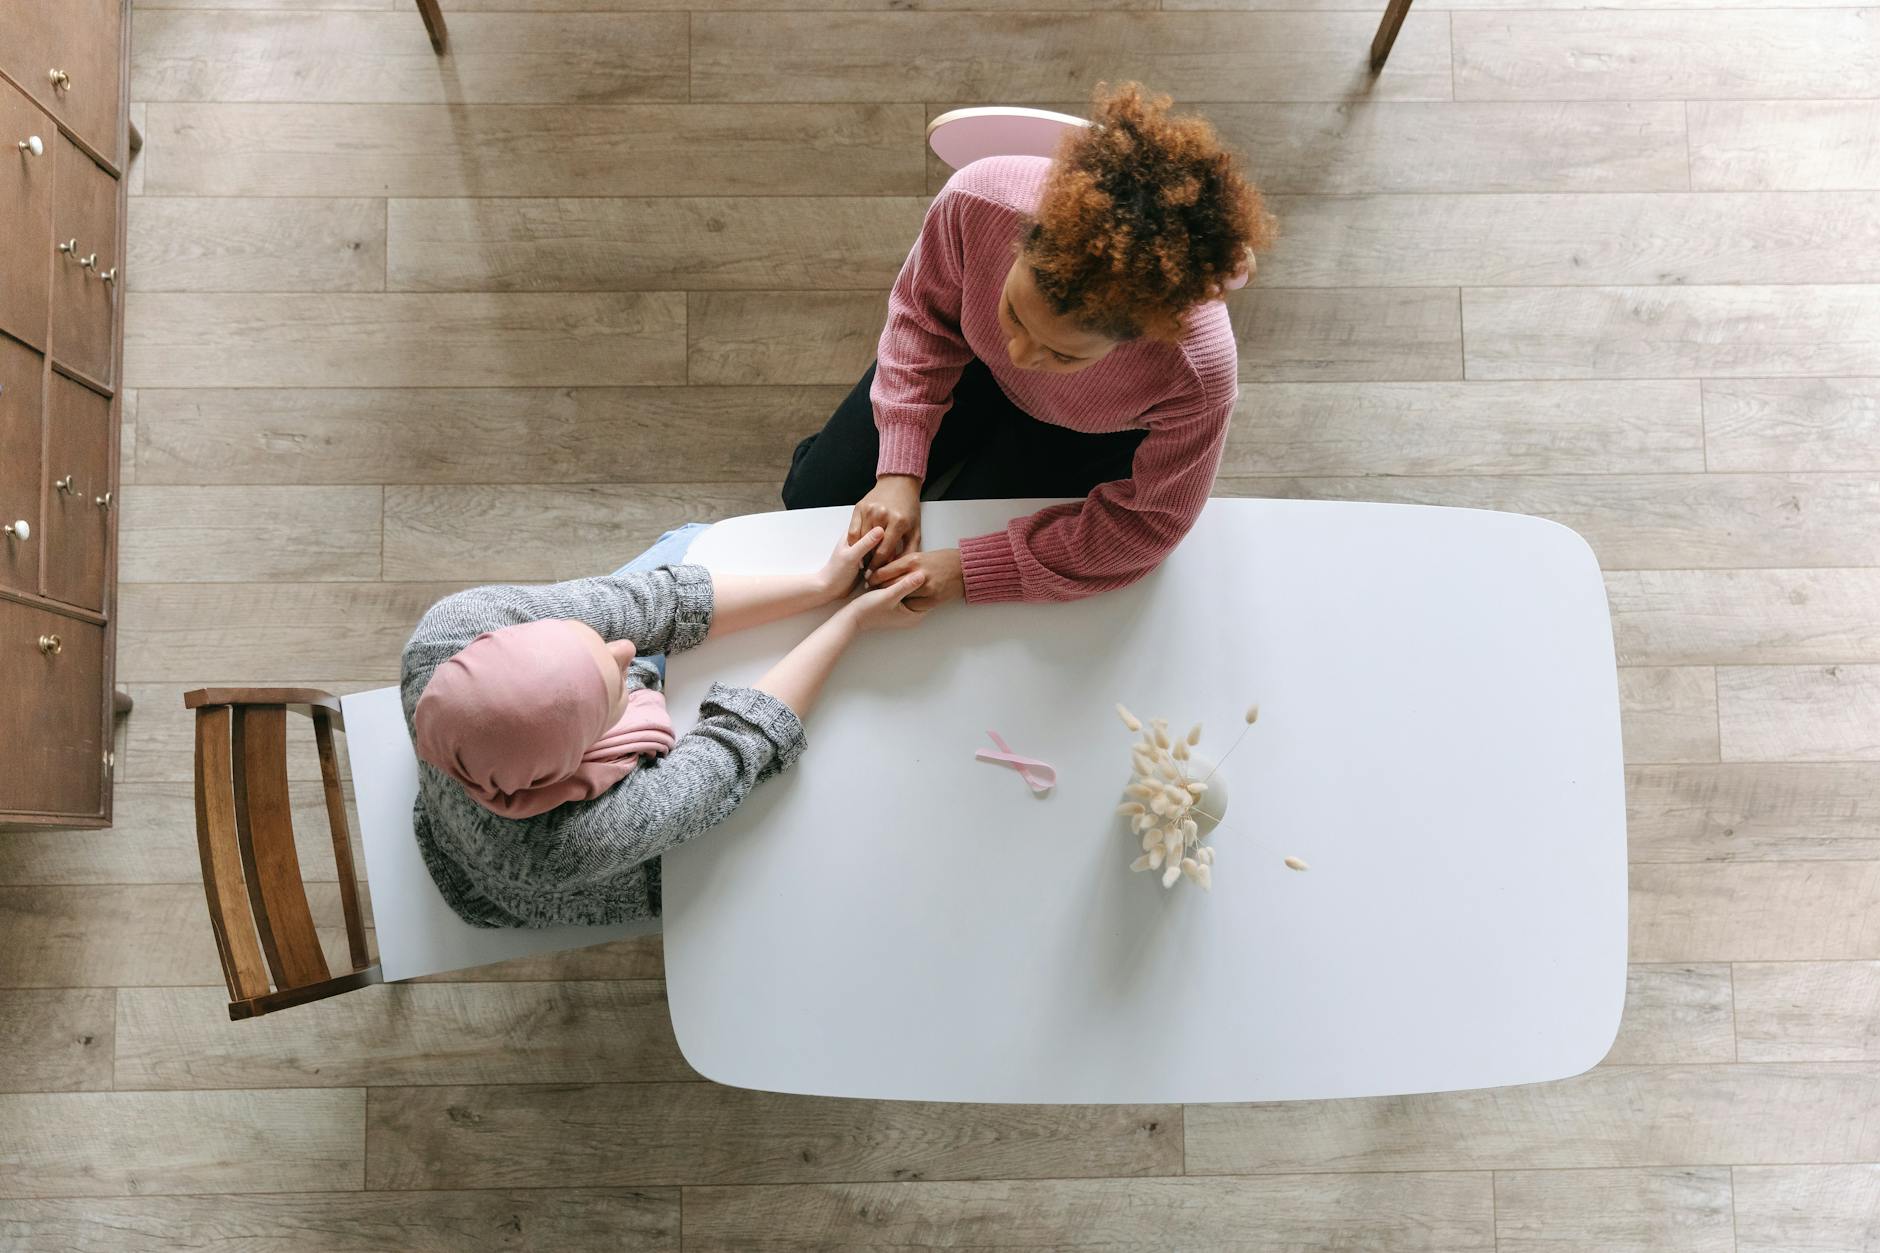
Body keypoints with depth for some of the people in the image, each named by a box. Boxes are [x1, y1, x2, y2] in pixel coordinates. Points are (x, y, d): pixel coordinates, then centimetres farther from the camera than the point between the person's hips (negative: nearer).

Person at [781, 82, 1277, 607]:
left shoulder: (1197, 371, -45)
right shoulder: (978, 198, -41)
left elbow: (1146, 524, -26)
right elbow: (924, 316, -16)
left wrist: (970, 570, -30)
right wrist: (899, 472, -25)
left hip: (1082, 440, -2)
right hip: (975, 364, 2)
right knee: (812, 497, 12)